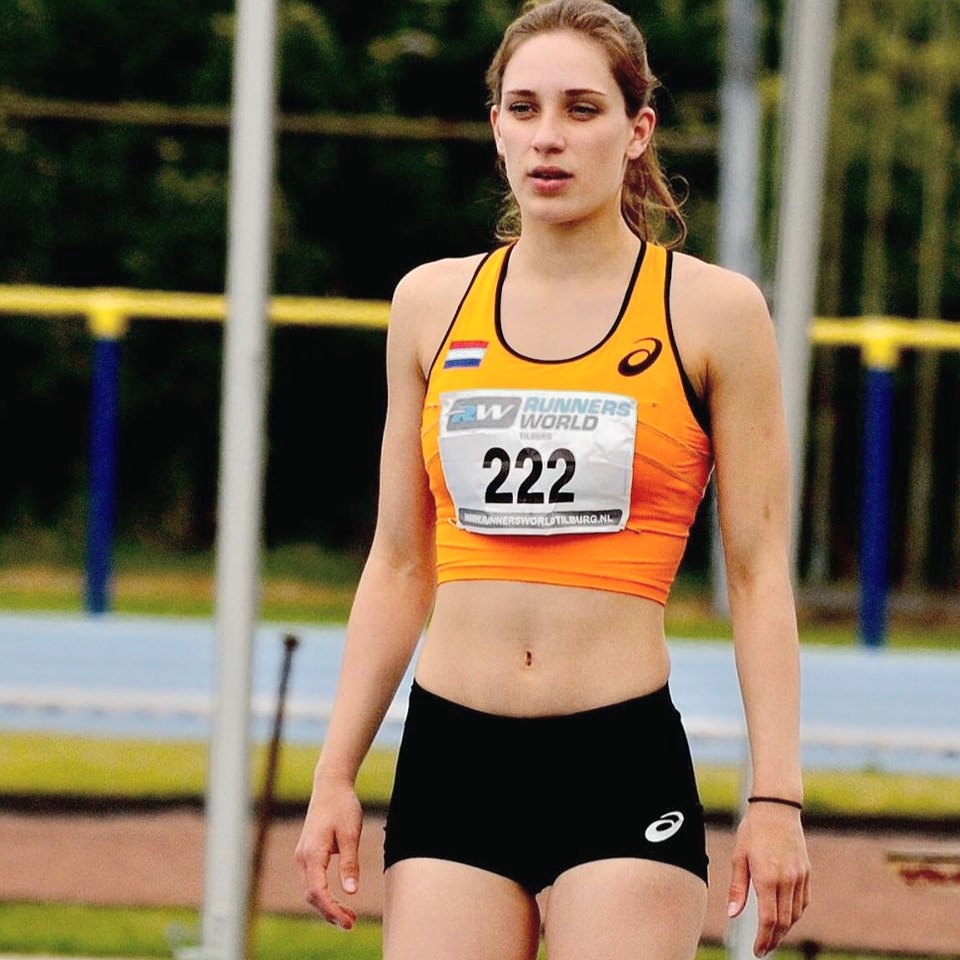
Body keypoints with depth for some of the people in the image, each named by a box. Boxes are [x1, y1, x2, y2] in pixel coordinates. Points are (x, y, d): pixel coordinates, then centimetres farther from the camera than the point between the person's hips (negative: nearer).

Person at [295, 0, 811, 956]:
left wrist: (776, 796, -5)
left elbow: (758, 573, 1)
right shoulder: (431, 302, 10)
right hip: (450, 761, 3)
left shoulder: (711, 310, 1)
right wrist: (335, 774, 11)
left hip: (624, 768, -3)